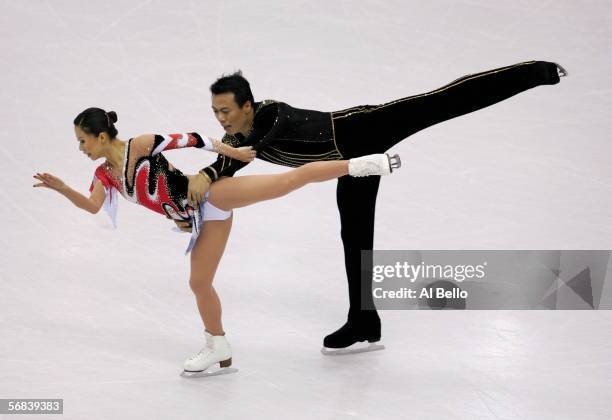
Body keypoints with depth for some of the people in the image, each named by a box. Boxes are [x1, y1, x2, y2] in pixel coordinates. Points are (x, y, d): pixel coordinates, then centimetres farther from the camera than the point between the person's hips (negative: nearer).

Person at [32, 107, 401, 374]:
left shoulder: (140, 146, -13)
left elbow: (189, 139, -11)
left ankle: (358, 165, -15)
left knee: (289, 179, -18)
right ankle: (219, 348, 27)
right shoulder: (106, 174, 7)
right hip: (200, 219, 7)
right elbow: (92, 206, -9)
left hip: (209, 197, -7)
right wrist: (62, 188, -23)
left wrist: (232, 152, -8)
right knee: (200, 282, 11)